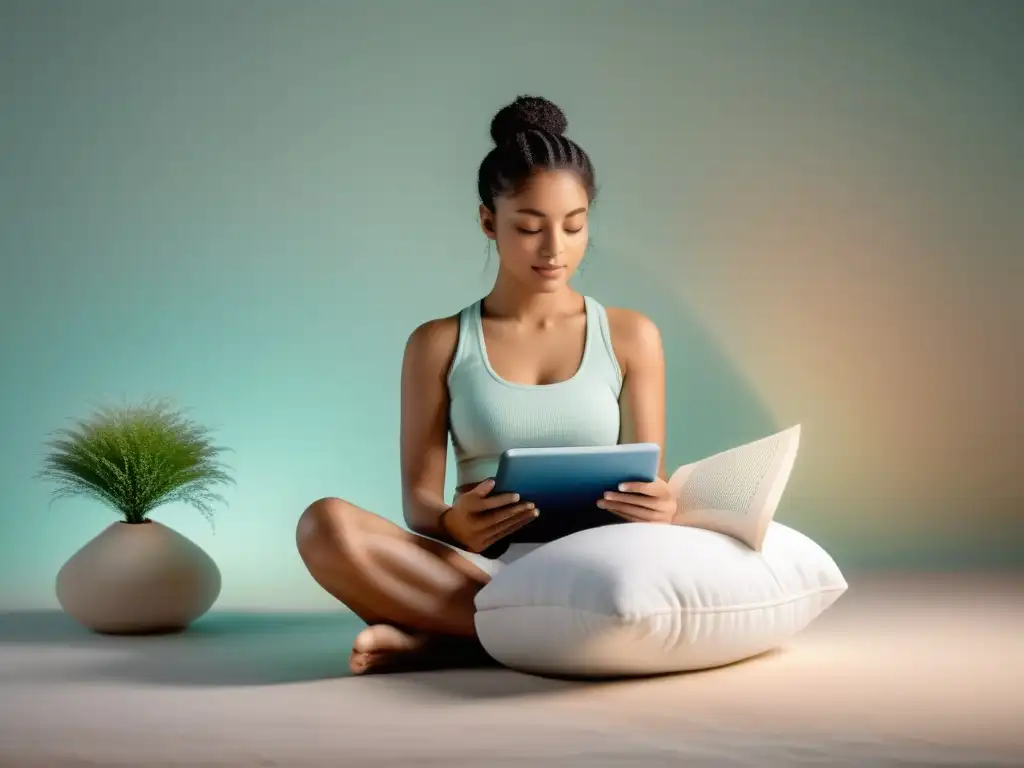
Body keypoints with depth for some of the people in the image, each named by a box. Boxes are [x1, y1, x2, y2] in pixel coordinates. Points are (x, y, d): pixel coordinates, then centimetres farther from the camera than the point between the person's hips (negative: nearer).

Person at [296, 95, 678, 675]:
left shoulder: (630, 337, 10)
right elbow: (419, 500, 2)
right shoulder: (439, 345, 8)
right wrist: (453, 524, -22)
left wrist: (657, 509, -18)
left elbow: (651, 485, 8)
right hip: (474, 566, -1)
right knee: (327, 525, -28)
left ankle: (440, 641, -19)